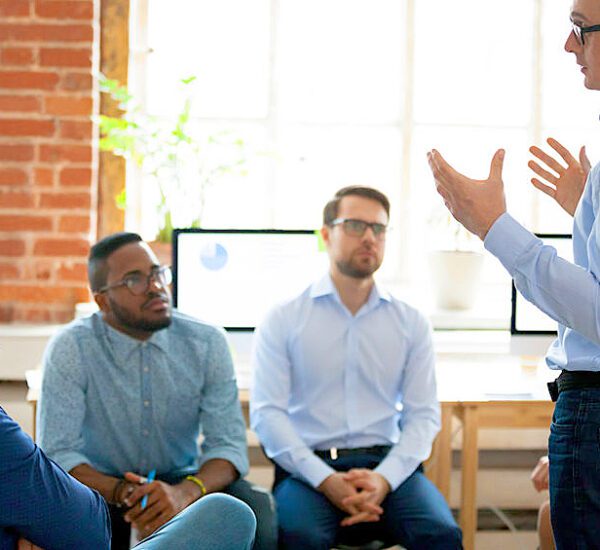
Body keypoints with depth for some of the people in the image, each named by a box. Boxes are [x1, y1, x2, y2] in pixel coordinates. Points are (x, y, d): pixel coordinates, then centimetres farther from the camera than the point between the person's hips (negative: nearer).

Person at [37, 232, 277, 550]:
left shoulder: (206, 343, -5)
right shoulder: (69, 349, -11)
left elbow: (228, 444, -10)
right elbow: (57, 454, -15)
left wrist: (185, 491, -32)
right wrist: (122, 493, -34)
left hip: (182, 482, 2)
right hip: (101, 488, -1)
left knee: (258, 510, -27)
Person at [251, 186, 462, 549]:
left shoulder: (412, 324, 13)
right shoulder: (283, 321, 6)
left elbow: (423, 412, 5)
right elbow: (267, 411, -3)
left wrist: (384, 478, -14)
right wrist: (326, 480, -17)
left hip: (387, 464, 2)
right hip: (310, 466, -2)